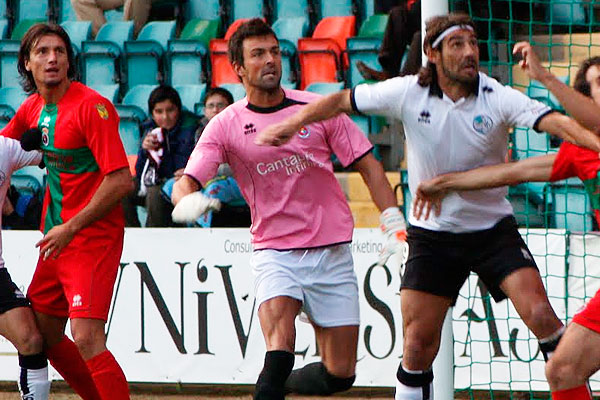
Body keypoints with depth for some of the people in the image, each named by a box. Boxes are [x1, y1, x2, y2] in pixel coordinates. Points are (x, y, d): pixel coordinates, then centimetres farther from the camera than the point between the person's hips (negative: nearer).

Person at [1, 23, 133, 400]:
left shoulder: (91, 106, -16)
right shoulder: (32, 108, 8)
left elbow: (122, 181, -21)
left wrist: (71, 228, -20)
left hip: (94, 237, -9)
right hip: (57, 237, 9)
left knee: (86, 338, -20)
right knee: (43, 336, 13)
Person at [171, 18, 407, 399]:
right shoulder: (226, 125, -2)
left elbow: (368, 165, 6)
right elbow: (186, 183, -7)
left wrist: (395, 225, -3)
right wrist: (187, 200, -31)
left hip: (332, 252, 2)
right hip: (274, 251, -2)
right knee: (280, 349, -28)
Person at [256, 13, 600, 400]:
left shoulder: (498, 98, -13)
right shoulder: (408, 93, -8)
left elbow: (553, 121, -28)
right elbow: (342, 101, 4)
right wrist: (291, 125, -2)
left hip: (494, 229, -1)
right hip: (432, 234, 1)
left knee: (540, 315, -18)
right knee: (419, 344, -3)